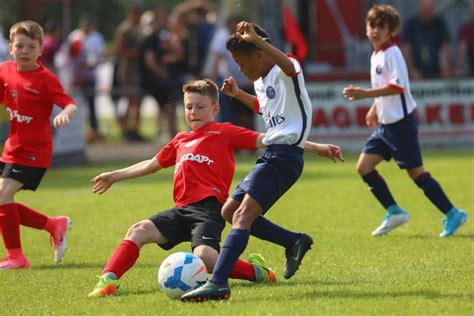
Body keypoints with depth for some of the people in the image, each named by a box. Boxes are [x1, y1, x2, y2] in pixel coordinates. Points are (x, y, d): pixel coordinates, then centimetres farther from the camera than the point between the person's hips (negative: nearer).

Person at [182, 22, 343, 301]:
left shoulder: (285, 75, -11)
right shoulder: (262, 81, 18)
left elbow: (289, 66, -40)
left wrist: (256, 39, -47)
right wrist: (238, 94, 32)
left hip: (284, 155, -11)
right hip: (269, 155, 11)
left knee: (243, 215, -21)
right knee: (230, 211, 13)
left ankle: (218, 283, -30)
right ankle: (295, 242, 16)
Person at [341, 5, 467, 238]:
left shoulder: (392, 53, -14)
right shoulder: (376, 56, 14)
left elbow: (397, 86, -25)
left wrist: (365, 94, -29)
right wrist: (375, 109, 24)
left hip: (401, 123, -9)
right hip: (385, 123, 9)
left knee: (416, 172, -6)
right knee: (364, 167, 3)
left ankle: (453, 214, 3)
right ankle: (394, 212, 11)